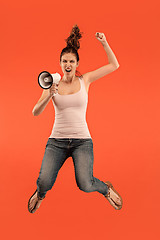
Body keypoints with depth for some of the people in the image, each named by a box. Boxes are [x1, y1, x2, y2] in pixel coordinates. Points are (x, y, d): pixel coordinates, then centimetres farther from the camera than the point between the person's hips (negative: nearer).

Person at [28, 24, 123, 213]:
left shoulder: (85, 80, 6)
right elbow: (35, 112, -2)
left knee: (85, 185, -21)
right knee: (44, 183, -19)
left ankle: (107, 189, 16)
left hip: (82, 140, -1)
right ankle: (40, 193, 22)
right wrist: (48, 97, -18)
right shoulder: (53, 85, 5)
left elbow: (114, 65, 11)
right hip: (57, 140, 1)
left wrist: (104, 43, 3)